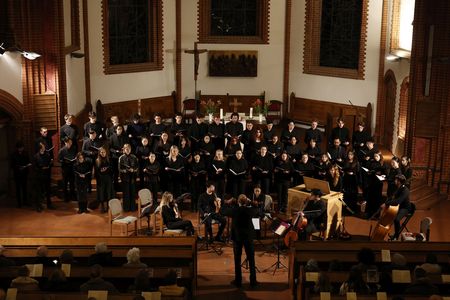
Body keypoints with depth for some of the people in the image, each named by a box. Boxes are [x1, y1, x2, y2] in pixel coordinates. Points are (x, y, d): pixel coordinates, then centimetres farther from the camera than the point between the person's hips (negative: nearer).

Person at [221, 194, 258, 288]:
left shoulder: (234, 210, -13)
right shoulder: (251, 210, -11)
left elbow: (223, 211, 4)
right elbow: (256, 213, 13)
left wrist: (227, 203, 16)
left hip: (237, 237, -1)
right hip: (249, 237, 1)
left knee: (237, 260, 8)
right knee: (251, 259, 9)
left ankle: (238, 281, 12)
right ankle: (253, 281, 13)